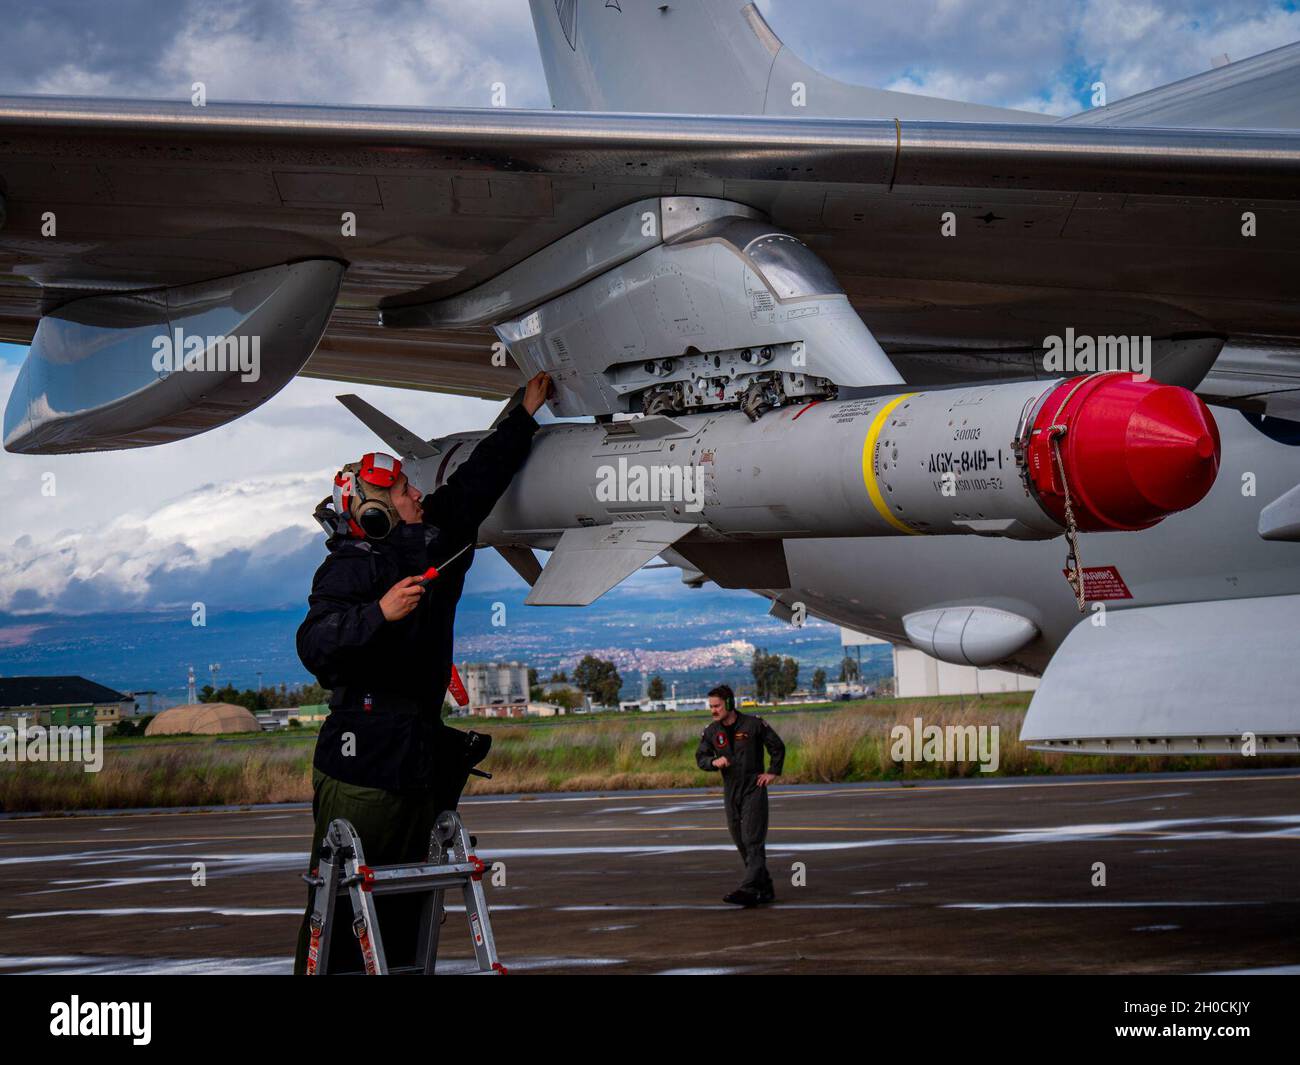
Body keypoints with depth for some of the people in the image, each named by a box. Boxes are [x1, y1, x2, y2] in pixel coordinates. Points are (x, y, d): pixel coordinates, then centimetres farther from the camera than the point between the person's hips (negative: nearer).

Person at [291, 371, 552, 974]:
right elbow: (313, 645, -20)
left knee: (405, 904, 10)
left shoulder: (432, 544, 16)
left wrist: (525, 415, 34)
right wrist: (379, 612, -30)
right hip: (363, 757, -8)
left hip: (422, 756, 8)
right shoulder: (349, 568, -8)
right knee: (341, 898, -8)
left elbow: (475, 484, 28)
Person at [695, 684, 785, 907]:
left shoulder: (754, 725, -8)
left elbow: (778, 747, 3)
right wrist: (714, 761, -14)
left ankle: (749, 890, -21)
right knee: (742, 844, 8)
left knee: (753, 841, -13)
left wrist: (773, 772, -3)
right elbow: (700, 757, 6)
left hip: (754, 790, -5)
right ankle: (765, 889, 18)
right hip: (730, 792, 6)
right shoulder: (712, 731, 4)